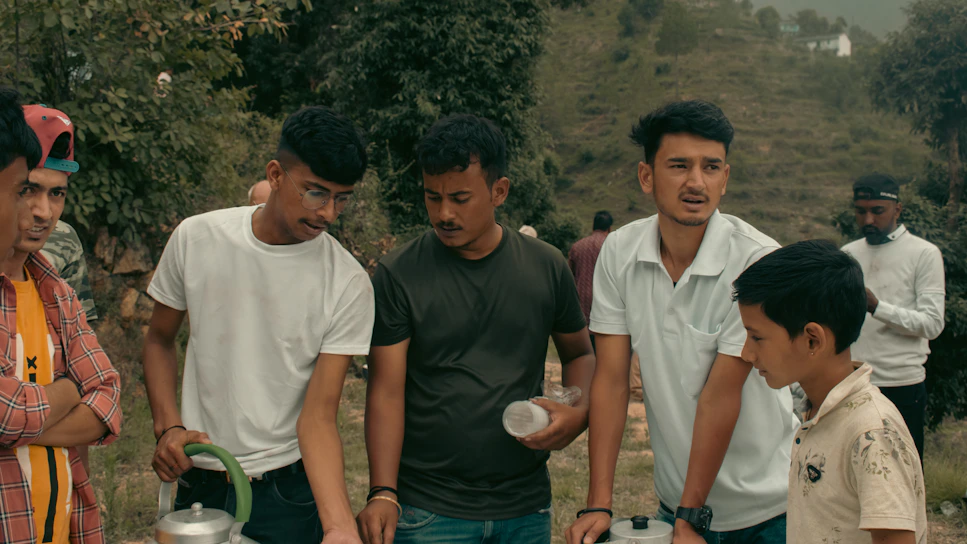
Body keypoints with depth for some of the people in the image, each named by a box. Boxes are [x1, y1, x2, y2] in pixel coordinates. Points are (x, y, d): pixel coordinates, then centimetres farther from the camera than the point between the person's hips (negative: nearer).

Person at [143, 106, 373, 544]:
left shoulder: (348, 285, -13)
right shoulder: (196, 238, -6)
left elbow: (318, 414, -15)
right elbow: (160, 339, 8)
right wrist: (167, 427, -7)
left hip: (290, 491, -2)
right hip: (198, 482, 2)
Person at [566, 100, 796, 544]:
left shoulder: (757, 261, -20)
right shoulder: (619, 251, -7)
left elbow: (720, 396, -19)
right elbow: (611, 378, -6)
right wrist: (598, 504, -10)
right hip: (673, 499, 4)